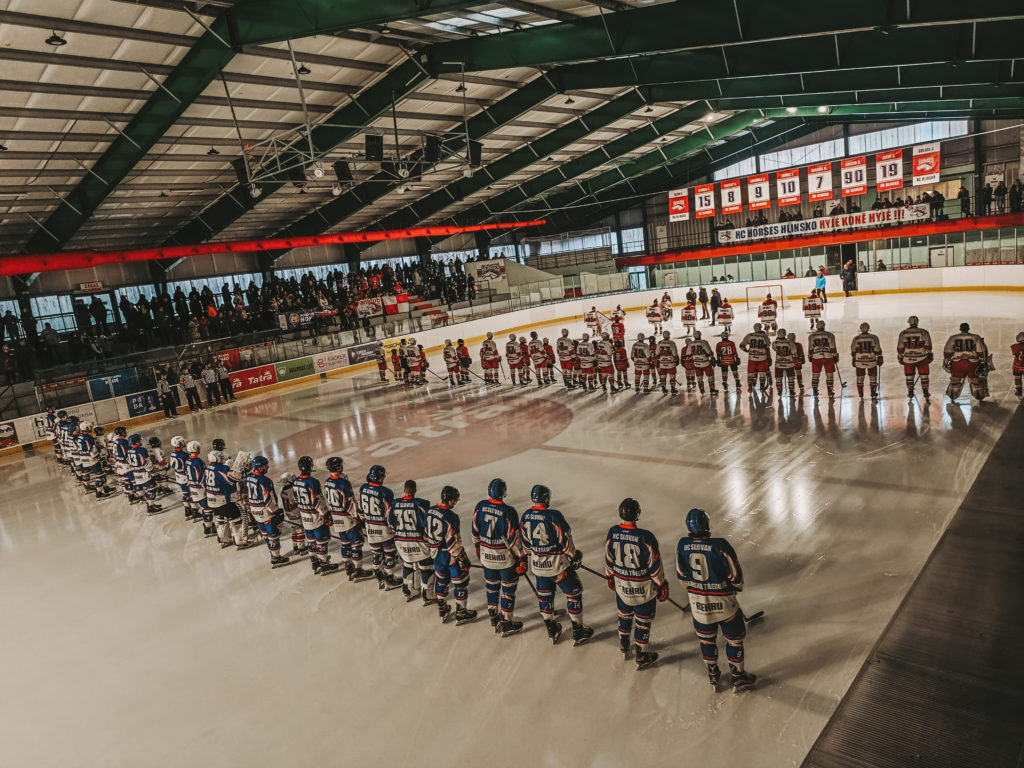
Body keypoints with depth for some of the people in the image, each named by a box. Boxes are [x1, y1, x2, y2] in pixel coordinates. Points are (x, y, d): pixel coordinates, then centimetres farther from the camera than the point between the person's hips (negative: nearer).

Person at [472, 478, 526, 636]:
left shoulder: (480, 506, -7)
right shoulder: (508, 512, -23)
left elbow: (475, 531, 4)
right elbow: (513, 538, -19)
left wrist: (478, 549, 19)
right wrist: (522, 558, -8)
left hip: (486, 556, 5)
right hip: (505, 558, -5)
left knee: (492, 586, 21)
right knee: (508, 589, 10)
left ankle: (493, 617, 36)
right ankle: (506, 623, 18)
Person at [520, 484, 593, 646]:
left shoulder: (525, 516, -3)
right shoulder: (553, 516, -22)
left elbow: (525, 542, 8)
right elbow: (565, 539, -16)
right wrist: (574, 556, 0)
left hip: (537, 564, 6)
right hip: (557, 564, -5)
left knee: (544, 595, 21)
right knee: (574, 592, 11)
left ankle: (551, 630, 32)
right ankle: (578, 632, 19)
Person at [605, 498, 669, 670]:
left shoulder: (612, 533, -14)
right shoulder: (645, 537, -27)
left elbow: (608, 559, 1)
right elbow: (654, 565, -16)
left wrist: (610, 577, 17)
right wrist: (662, 585, -2)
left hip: (621, 584, 4)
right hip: (643, 588, -4)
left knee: (624, 613, 27)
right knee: (643, 620, 14)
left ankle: (623, 646, 45)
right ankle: (641, 657, 26)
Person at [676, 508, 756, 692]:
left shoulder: (682, 545, -13)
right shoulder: (720, 546, -26)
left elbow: (681, 574, 1)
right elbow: (735, 574, -14)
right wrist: (737, 587, 9)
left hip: (697, 602, 3)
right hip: (723, 602, -3)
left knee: (706, 639, 23)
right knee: (734, 638, 18)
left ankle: (713, 677, 38)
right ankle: (739, 679, 32)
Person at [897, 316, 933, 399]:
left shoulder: (903, 334, -1)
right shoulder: (923, 332, -4)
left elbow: (900, 347, 1)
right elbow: (927, 345, -7)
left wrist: (900, 357, 9)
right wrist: (929, 355, 0)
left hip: (908, 359, 0)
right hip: (921, 358, 0)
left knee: (909, 376, 11)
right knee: (924, 376, 12)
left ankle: (910, 392, 11)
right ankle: (925, 393, 13)